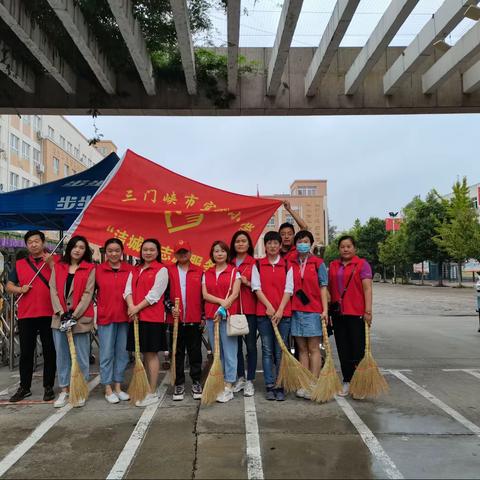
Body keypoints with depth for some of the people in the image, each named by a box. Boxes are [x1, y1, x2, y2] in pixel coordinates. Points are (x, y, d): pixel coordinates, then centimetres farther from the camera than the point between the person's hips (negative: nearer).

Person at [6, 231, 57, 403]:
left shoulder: (54, 261, 3)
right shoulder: (20, 264, 12)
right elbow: (9, 286, 15)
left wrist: (50, 263, -16)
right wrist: (19, 289, -5)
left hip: (49, 315, -2)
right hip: (26, 315, 3)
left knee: (49, 352, 5)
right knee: (26, 353, 10)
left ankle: (48, 387, 16)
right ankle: (24, 387, 22)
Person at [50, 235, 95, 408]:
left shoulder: (90, 269, 0)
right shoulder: (58, 267, 10)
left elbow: (88, 294, -5)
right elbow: (53, 290, 3)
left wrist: (74, 315, -12)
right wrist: (62, 313, -8)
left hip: (80, 318, -3)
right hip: (60, 317, 3)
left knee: (81, 356, 3)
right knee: (62, 355, 9)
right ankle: (64, 390, 21)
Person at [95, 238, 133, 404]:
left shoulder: (130, 270, 2)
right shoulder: (98, 270, 0)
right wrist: (98, 307, -5)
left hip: (124, 317, 2)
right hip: (105, 317, -2)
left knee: (122, 353, 10)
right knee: (107, 354, 4)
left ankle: (118, 387, 23)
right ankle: (108, 389, 16)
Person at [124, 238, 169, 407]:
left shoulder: (161, 270, -4)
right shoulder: (134, 270, 16)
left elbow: (154, 294, -12)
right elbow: (128, 290, 4)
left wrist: (137, 308, -14)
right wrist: (131, 307, -13)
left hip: (153, 317, -6)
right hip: (136, 317, 6)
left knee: (151, 353, -1)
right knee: (144, 354, 13)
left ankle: (152, 393, 6)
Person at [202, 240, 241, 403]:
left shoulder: (234, 272, 3)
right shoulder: (207, 274, 12)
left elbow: (235, 293, -6)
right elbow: (205, 294, 3)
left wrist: (223, 308, -16)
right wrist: (221, 301, -12)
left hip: (228, 315, -3)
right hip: (211, 316, 4)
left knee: (229, 352, -3)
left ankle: (228, 388, 3)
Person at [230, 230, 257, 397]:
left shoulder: (255, 263, -1)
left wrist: (247, 283, -14)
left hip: (250, 309, -3)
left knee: (250, 345, 1)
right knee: (236, 344, 10)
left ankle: (250, 381, 12)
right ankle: (240, 378, 24)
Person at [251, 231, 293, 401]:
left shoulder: (287, 266, 7)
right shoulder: (257, 265, 7)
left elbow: (288, 289, 1)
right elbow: (257, 287, -1)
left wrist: (280, 310, -10)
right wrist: (269, 306, -11)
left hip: (283, 313, 0)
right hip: (263, 313, 0)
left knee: (281, 351, 3)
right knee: (267, 351, 4)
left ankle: (281, 387, 11)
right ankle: (270, 386, 12)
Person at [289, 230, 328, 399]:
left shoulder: (318, 263, 2)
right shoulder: (290, 263, 8)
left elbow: (323, 287, 0)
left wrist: (325, 309, -8)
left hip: (314, 310, -3)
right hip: (296, 311, 3)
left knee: (313, 348, 1)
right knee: (302, 349, 7)